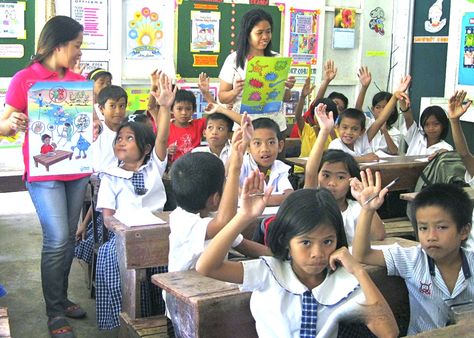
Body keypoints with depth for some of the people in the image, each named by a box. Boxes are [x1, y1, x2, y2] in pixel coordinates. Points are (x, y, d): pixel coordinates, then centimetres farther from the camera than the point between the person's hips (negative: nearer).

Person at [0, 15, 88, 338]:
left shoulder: (78, 80, 9)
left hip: (77, 170, 5)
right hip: (43, 173, -5)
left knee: (68, 238, 11)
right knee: (57, 240, -8)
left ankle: (61, 298, 27)